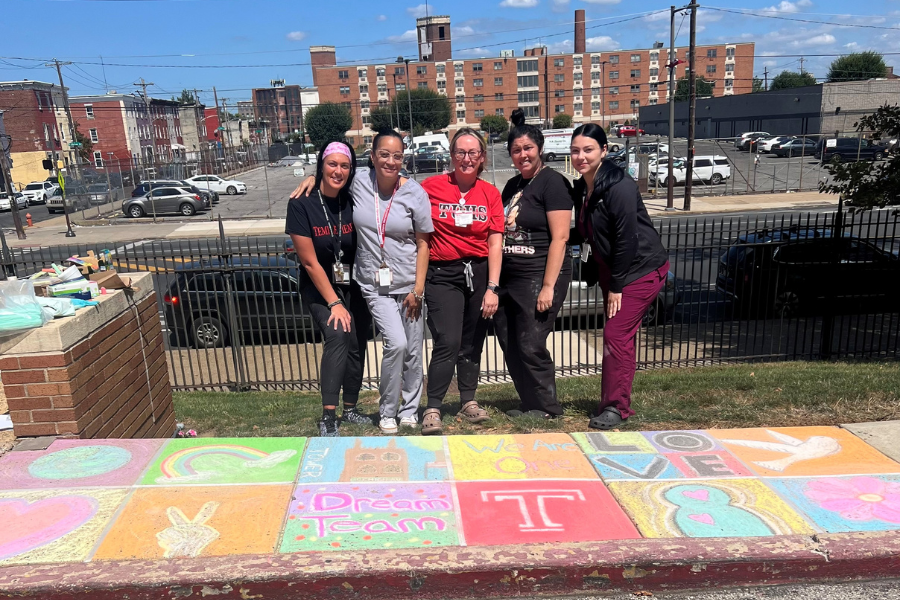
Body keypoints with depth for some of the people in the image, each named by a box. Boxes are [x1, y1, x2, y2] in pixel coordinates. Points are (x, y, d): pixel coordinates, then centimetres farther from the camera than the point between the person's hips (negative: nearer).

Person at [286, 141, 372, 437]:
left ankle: (350, 409, 22)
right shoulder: (302, 205, -14)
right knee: (337, 336, -23)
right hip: (320, 289, -4)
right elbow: (309, 262, -14)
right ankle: (327, 418, -18)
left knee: (357, 345, 3)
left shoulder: (353, 202, -4)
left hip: (354, 287, 4)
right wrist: (333, 303, -16)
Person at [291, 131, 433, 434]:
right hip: (374, 285, -1)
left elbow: (423, 243, -3)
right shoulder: (358, 185, -3)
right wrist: (312, 177, -1)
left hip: (408, 284, 1)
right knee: (396, 343, -15)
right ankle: (387, 412, 6)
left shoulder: (415, 193, -6)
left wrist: (418, 288, -7)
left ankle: (409, 411, 28)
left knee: (413, 351, 7)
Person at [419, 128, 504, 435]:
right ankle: (432, 409, -1)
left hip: (480, 272, 3)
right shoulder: (431, 187, -4)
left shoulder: (490, 193, 3)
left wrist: (492, 288, -5)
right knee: (448, 343, -11)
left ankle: (468, 401, 27)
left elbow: (495, 243, 0)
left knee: (473, 341, 11)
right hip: (443, 274, -3)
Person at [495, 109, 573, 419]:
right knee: (510, 346, 10)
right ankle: (529, 405, 26)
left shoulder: (552, 182, -7)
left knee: (530, 346, -6)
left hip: (538, 277, -8)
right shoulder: (512, 186, 17)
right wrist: (495, 282, 14)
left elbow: (560, 237, -14)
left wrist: (548, 286, -19)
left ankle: (547, 409, 13)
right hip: (508, 278, 8)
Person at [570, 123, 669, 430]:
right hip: (611, 270, 8)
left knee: (617, 335, -10)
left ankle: (616, 406, 2)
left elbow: (626, 238, -21)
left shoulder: (619, 186, -20)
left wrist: (617, 285, -18)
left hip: (640, 269, -8)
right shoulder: (581, 188, 6)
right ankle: (613, 401, 22)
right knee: (615, 336, 12)